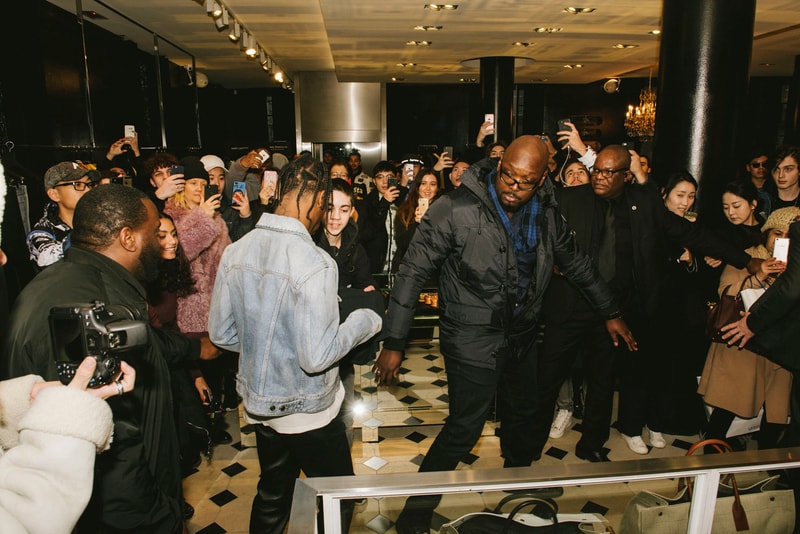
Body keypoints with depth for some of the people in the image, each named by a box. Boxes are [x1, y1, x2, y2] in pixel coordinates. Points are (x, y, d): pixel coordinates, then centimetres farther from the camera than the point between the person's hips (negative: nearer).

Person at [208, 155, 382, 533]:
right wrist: (366, 320, -13)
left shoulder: (236, 251, -6)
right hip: (306, 412, -6)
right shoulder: (314, 263, -27)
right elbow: (316, 357, -26)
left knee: (272, 493, 27)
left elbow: (221, 334, 2)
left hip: (258, 403, 7)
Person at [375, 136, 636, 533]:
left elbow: (575, 263, 14)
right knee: (465, 428, -4)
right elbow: (413, 273, -18)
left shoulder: (546, 214, -2)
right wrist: (394, 343, -20)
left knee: (520, 415, 23)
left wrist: (610, 312, 19)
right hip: (472, 338, -6)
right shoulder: (456, 209, -20)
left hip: (519, 335, 6)